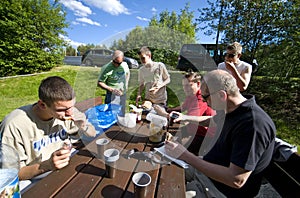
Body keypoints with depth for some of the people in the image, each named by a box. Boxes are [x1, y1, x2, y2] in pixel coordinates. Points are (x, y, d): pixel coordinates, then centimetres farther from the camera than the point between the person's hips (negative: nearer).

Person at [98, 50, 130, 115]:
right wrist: (111, 89, -26)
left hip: (123, 94, 6)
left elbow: (128, 73, 22)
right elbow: (100, 83, -13)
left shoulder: (125, 65, 0)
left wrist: (126, 83, 9)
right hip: (112, 96, -5)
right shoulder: (106, 68, -16)